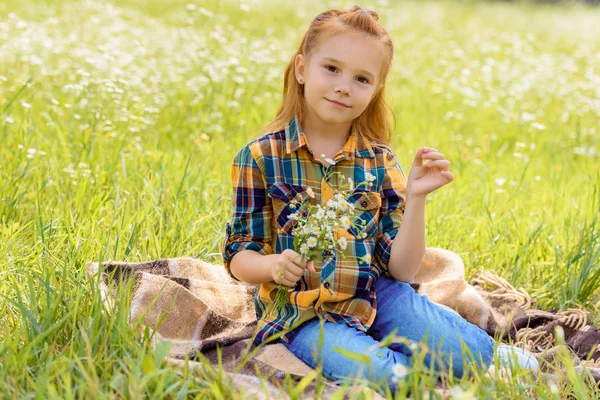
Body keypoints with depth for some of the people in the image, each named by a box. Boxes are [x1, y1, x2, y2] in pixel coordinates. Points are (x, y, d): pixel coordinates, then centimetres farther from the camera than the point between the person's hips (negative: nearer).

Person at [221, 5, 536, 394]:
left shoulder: (380, 161, 6)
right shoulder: (260, 158, -2)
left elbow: (400, 269, 1)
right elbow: (239, 257, -1)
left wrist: (416, 199, -12)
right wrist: (272, 265, -23)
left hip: (376, 296, 2)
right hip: (304, 312, -2)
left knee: (476, 352, -21)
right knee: (377, 376, -31)